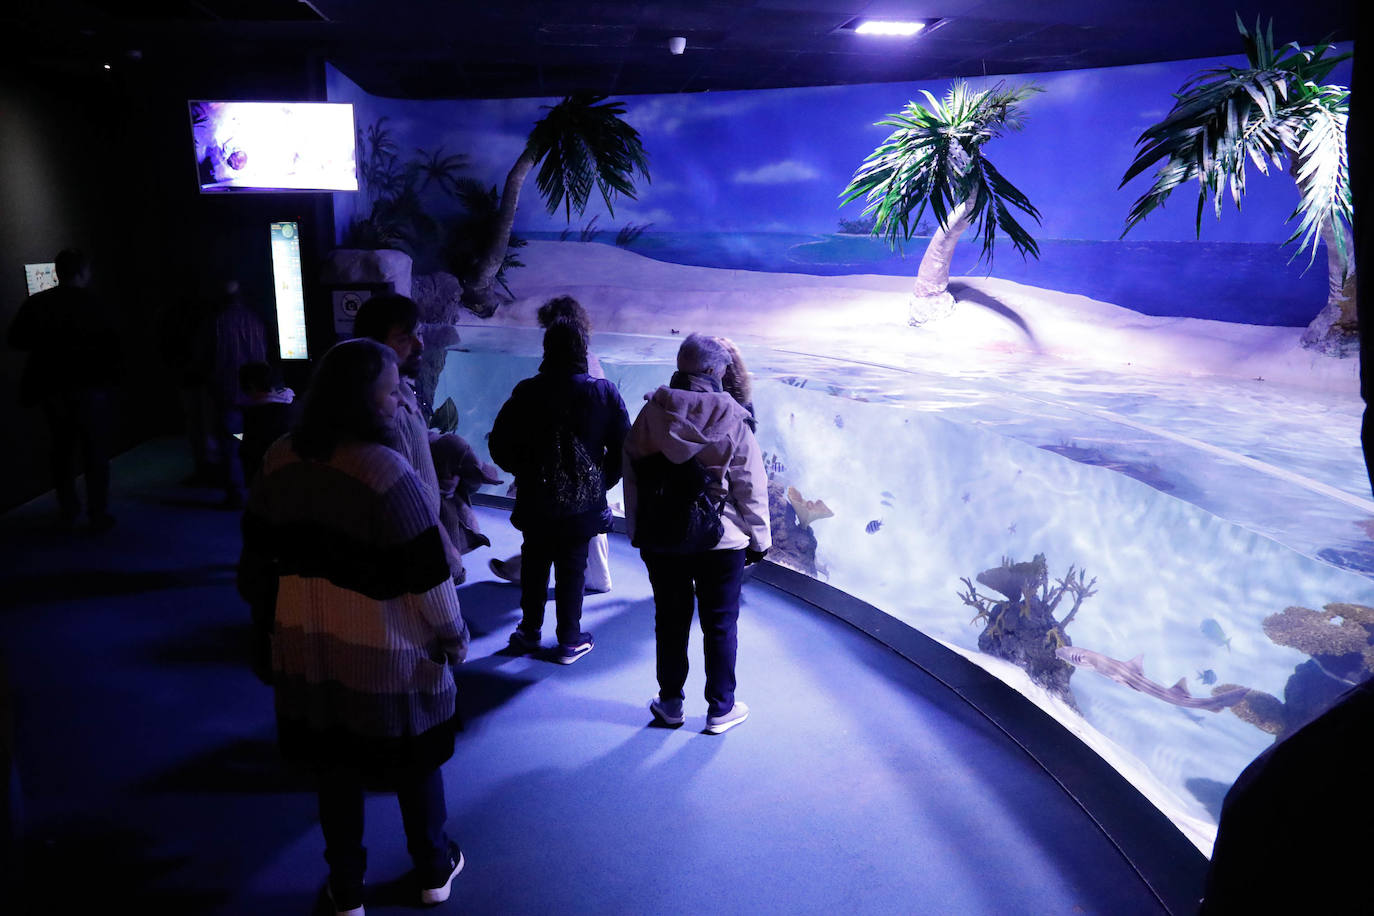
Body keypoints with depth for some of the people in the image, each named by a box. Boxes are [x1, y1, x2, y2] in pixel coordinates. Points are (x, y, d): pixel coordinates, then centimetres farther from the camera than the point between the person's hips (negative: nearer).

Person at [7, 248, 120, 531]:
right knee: (95, 453, 4)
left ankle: (68, 512, 19)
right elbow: (111, 345, -10)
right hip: (90, 386, -3)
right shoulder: (94, 306, -12)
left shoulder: (36, 304, -2)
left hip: (53, 387, 4)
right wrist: (110, 376, 7)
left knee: (61, 451, 15)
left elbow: (17, 340, 1)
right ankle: (98, 515, 4)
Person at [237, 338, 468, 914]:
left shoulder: (280, 461, -4)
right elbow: (426, 576, -20)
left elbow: (256, 558, 6)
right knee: (415, 762, 17)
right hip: (384, 652, -5)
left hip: (308, 643, 5)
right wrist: (453, 638, -5)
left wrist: (268, 623, 20)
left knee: (334, 765, 19)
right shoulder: (386, 472, -24)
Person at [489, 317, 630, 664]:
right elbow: (622, 447, -5)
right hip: (583, 503, -1)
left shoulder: (526, 392, -7)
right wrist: (602, 482, 8)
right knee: (572, 569, 10)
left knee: (534, 564, 17)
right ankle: (569, 641, 19)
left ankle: (529, 632, 30)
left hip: (535, 500, 1)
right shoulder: (604, 392, -9)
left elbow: (499, 445, -3)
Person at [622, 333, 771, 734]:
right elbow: (751, 486, -8)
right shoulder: (732, 419, -12)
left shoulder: (652, 412, -5)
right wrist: (759, 538, 4)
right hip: (722, 540, -2)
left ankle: (670, 703, 27)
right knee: (720, 624, 11)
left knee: (670, 621, 16)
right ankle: (721, 709, 21)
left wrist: (638, 531, 11)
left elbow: (631, 475, 0)